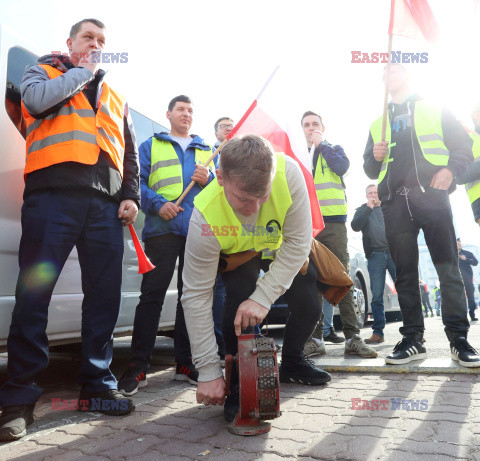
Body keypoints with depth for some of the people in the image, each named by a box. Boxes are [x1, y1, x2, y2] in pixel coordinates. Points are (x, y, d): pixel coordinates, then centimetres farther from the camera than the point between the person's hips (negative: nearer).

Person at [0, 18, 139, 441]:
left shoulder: (114, 96, 29)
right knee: (34, 293, -6)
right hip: (53, 195, -3)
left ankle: (98, 385, 12)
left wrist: (130, 195, 9)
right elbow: (36, 99, -5)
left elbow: (130, 153, 24)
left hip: (105, 204, 4)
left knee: (105, 296, 0)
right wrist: (81, 72, 8)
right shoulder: (44, 71, 20)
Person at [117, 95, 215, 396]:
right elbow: (138, 182, 5)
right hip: (162, 228, -3)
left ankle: (186, 363, 13)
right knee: (152, 293, -9)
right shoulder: (151, 146, 17)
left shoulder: (206, 150, 25)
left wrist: (208, 179, -3)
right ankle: (138, 366, -3)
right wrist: (158, 203, -12)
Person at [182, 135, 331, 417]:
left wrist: (263, 297, -37)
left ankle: (292, 362, 29)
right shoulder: (205, 216, -39)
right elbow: (196, 296, -33)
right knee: (239, 305, -28)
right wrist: (209, 372, -31)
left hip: (283, 249, 3)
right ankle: (240, 383, -1)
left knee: (309, 309, -4)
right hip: (236, 254, -2)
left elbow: (298, 242, -29)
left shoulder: (288, 172, -39)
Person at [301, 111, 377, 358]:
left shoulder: (334, 149, 18)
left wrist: (321, 144, 2)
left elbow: (342, 166, -5)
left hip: (333, 222, -2)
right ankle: (315, 338, 3)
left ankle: (352, 337, -6)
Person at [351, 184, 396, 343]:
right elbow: (355, 226, -3)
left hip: (394, 253, 0)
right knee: (376, 296, -2)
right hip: (375, 256, 0)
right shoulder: (362, 210, 17)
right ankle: (378, 332, 3)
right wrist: (369, 208, -6)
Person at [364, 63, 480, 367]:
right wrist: (375, 157, 3)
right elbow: (370, 170, 25)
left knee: (448, 267, -8)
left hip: (430, 194, -3)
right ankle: (413, 339, 6)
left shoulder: (434, 110, 17)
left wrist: (451, 169, -8)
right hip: (395, 202, 3)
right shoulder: (378, 124, 26)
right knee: (405, 272, 1)